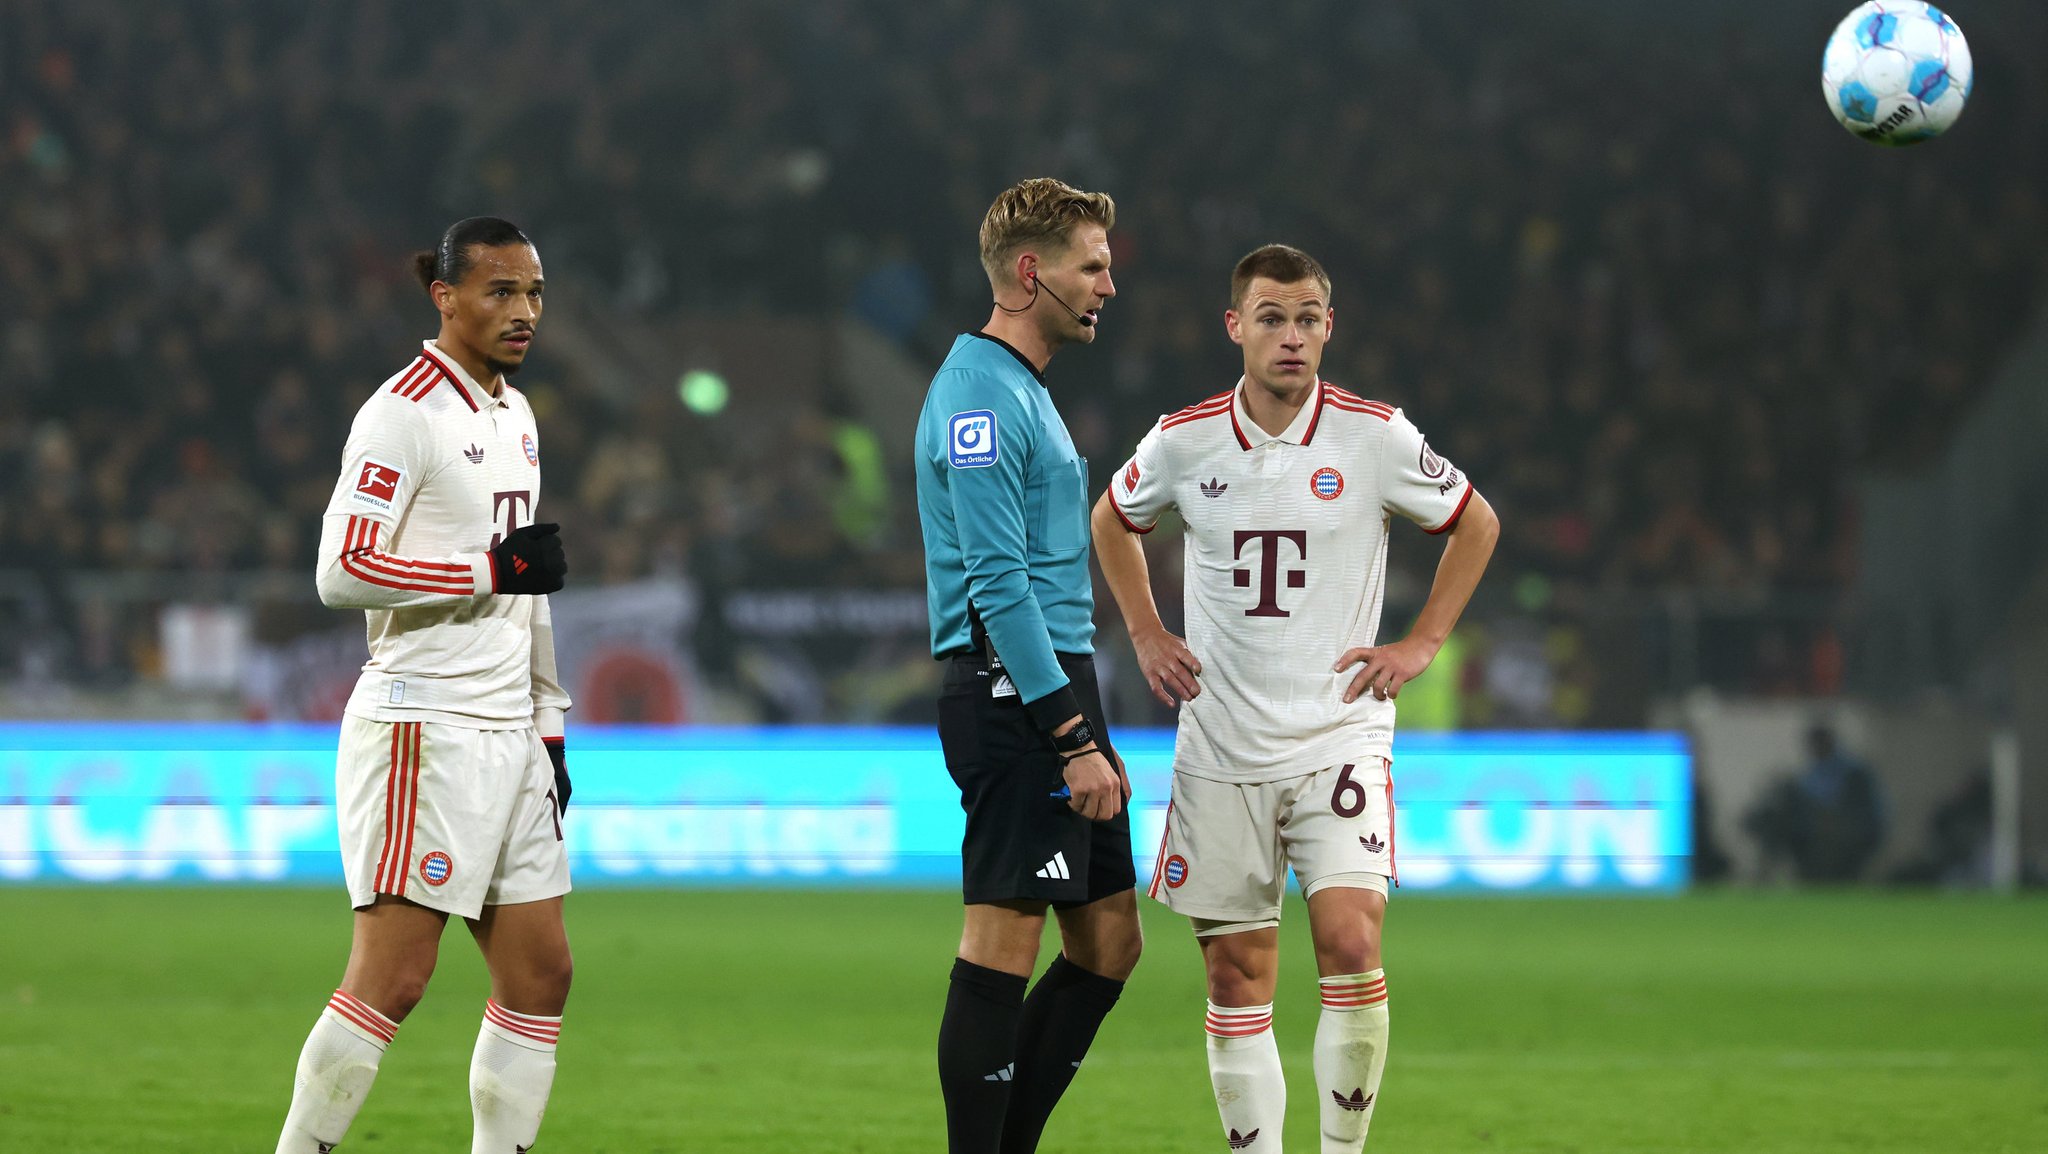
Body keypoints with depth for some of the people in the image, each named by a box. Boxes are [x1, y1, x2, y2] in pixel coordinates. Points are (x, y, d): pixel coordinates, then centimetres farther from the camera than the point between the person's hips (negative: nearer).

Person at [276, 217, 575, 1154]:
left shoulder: (515, 415, 18)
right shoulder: (404, 413, -10)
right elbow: (342, 572, -17)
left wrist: (548, 726, 22)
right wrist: (494, 568, -16)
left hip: (507, 735, 9)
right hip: (423, 729, -9)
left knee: (539, 974, 5)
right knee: (391, 979, -11)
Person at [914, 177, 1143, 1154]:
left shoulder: (1022, 391, 20)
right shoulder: (981, 395, -13)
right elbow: (997, 585, -19)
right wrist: (1074, 737, -21)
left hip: (1052, 688, 10)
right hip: (1015, 695, -10)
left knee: (1109, 939, 10)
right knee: (1003, 944, -9)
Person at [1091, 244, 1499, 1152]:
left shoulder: (1375, 437, -4)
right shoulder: (1184, 442, 0)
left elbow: (1475, 523, 12)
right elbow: (1113, 521, 22)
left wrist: (1420, 644, 5)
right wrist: (1146, 635, 12)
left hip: (1340, 731, -2)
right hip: (1221, 747, 2)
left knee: (1352, 944, -18)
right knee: (1237, 976, 2)